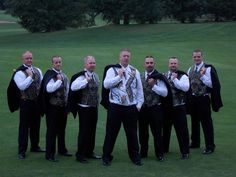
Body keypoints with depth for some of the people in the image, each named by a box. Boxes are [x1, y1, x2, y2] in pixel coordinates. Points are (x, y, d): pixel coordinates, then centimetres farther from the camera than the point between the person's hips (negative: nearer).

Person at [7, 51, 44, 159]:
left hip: (37, 101, 6)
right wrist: (30, 76, -17)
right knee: (24, 126, -2)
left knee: (36, 125, 15)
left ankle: (35, 146, 28)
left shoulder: (37, 70, 11)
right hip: (26, 102, -6)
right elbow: (22, 86, -22)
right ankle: (21, 151, 3)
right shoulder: (19, 72, -10)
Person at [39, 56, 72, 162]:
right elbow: (49, 88, -28)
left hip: (63, 105, 7)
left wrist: (66, 99, 17)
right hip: (52, 106, -7)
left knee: (61, 129, 18)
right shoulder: (50, 75, -13)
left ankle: (62, 150, 32)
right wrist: (58, 80, -21)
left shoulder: (63, 75, 11)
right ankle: (49, 154, 1)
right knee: (51, 130, -4)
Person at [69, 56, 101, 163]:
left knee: (92, 130, 13)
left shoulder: (95, 76, 12)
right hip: (84, 108, -7)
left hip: (94, 107, 8)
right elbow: (73, 87, -28)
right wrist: (86, 80, -31)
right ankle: (80, 154, 3)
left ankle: (90, 152, 24)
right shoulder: (81, 76, -13)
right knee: (84, 131, -5)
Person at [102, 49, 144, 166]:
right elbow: (106, 84, -12)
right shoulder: (112, 70, 2)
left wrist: (139, 104, 7)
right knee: (111, 133, 2)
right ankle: (106, 157, 12)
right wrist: (119, 76, -13)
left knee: (132, 133, 8)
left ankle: (135, 156, 19)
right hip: (115, 106, -2)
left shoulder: (135, 72, 10)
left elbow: (139, 89, 12)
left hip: (131, 107, 2)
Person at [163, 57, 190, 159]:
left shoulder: (182, 76, -3)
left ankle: (185, 152, 5)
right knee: (165, 128, 16)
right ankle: (164, 149, 30)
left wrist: (174, 79, -20)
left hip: (179, 107, -4)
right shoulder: (163, 76, 11)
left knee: (181, 129, -3)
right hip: (165, 106, 4)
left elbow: (185, 88, -20)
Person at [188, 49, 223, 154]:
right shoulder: (190, 70, 10)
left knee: (206, 122, -4)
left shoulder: (208, 69, -10)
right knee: (194, 121, 16)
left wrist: (202, 76, -21)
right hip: (193, 98, 6)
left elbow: (211, 84, -14)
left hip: (203, 98, -6)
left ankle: (210, 146, 2)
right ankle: (195, 143, 30)